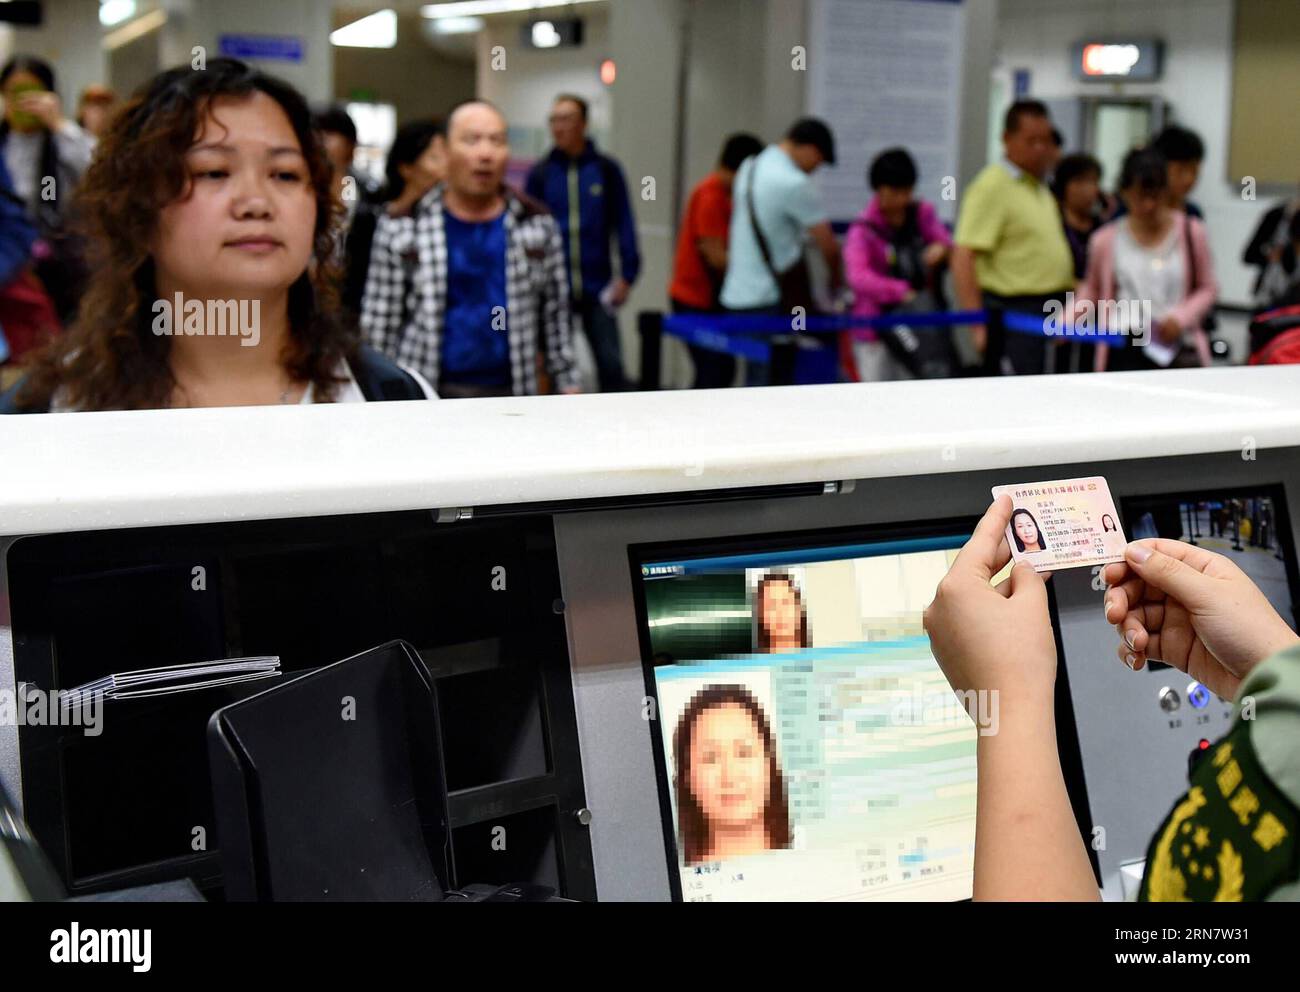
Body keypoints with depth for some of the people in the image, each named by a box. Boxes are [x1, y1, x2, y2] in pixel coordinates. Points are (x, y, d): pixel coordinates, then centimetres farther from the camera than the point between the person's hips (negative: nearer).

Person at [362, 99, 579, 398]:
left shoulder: (537, 225, 7)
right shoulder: (400, 227, 0)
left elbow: (555, 317, 12)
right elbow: (378, 325, 2)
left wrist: (568, 385, 8)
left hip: (512, 396, 2)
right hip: (424, 397, -2)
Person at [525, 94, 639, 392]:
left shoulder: (606, 169, 2)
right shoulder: (540, 173, 4)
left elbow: (623, 224, 2)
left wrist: (627, 275, -5)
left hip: (597, 289, -1)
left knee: (611, 365, -3)